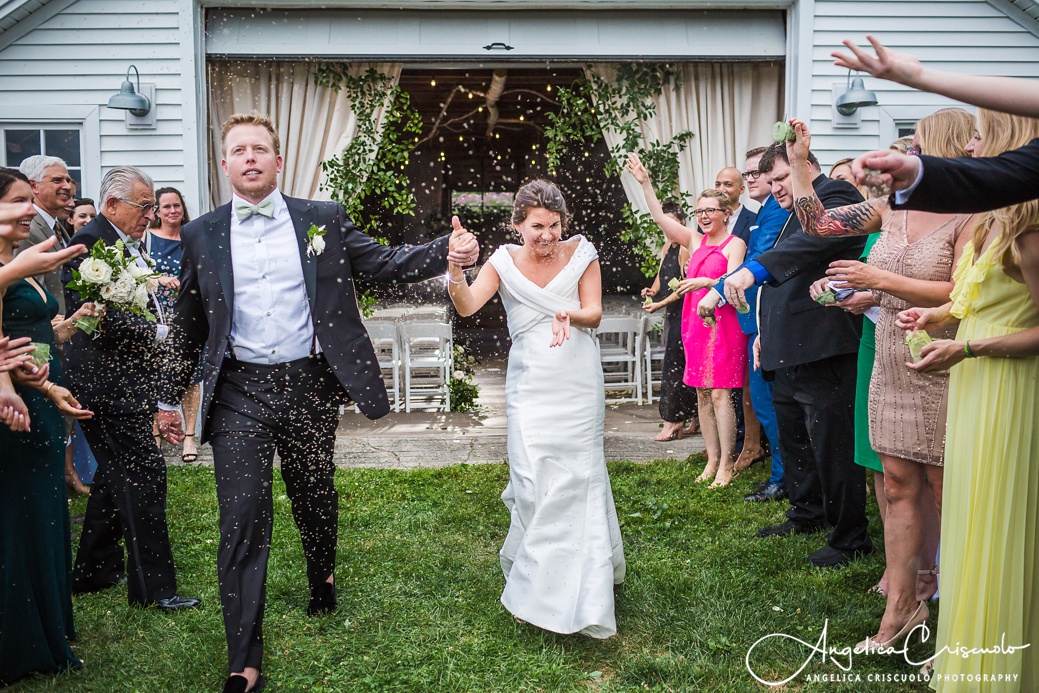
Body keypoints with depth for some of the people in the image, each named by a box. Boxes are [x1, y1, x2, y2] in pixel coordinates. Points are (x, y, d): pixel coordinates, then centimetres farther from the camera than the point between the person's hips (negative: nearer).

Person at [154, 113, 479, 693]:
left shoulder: (323, 220, 3)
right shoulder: (202, 235, 5)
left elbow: (384, 263, -2)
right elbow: (189, 325, 11)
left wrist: (448, 252, -19)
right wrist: (171, 398, 15)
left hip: (309, 385, 1)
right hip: (239, 393, 0)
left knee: (316, 499, 18)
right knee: (243, 521, -4)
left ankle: (323, 576, 51)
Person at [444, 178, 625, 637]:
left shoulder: (581, 253, 0)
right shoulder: (505, 262, -1)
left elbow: (594, 313, -1)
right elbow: (467, 306, -15)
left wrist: (568, 315, -24)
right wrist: (455, 268, -35)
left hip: (579, 384, 1)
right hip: (531, 387, 0)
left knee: (579, 477, 6)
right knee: (533, 482, -6)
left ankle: (585, 588, 24)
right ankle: (537, 586, 15)